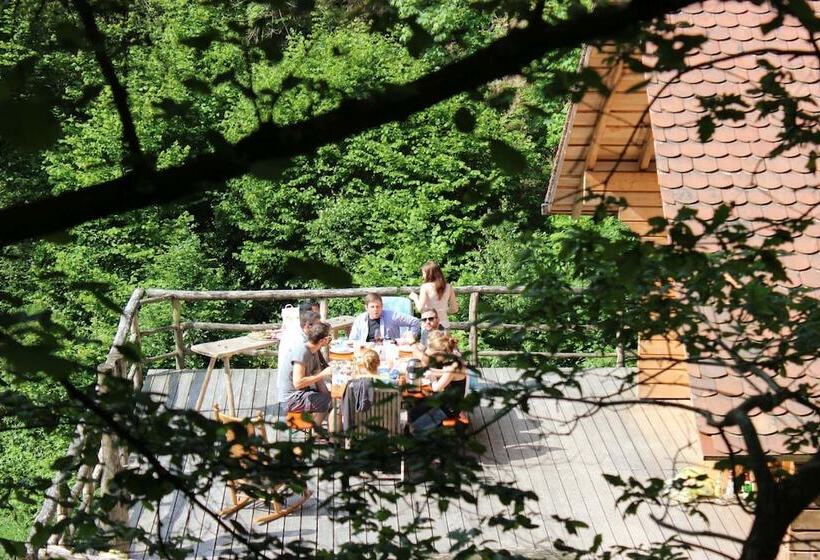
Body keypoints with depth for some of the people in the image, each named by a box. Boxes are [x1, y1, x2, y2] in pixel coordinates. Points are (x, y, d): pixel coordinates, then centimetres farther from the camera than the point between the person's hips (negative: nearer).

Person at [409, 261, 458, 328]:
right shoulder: (448, 287, 5)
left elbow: (420, 308, -10)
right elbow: (455, 309, 10)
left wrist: (415, 297, 6)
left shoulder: (425, 287, -8)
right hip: (445, 324, 4)